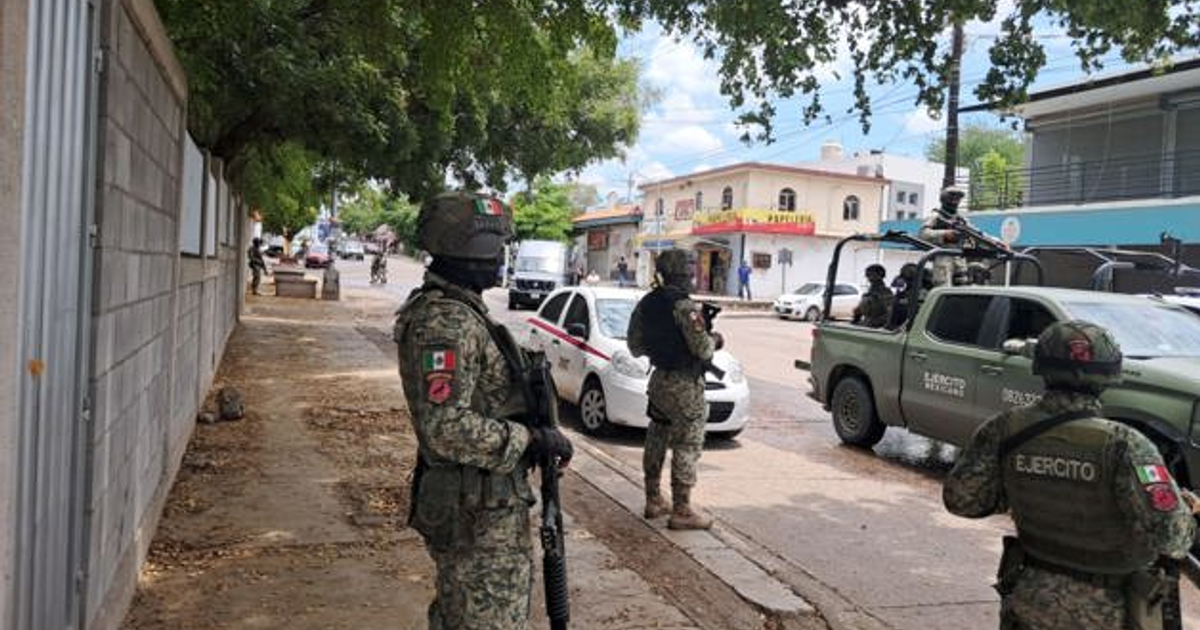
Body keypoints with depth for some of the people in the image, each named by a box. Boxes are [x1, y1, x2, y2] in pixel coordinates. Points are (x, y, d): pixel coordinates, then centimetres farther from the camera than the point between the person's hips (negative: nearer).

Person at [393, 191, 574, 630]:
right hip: (479, 513, -11)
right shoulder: (447, 321, -22)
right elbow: (446, 427, -29)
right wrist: (530, 439, -21)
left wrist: (532, 433, 11)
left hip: (464, 506, 11)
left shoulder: (458, 310, 11)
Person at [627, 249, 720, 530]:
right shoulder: (684, 306, -20)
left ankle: (654, 501, 28)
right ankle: (681, 511, 3)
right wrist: (714, 340, 0)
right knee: (687, 446, -1)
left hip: (659, 380, 8)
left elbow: (636, 347, 11)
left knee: (656, 441, 17)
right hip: (685, 385, -8)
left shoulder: (645, 304, 4)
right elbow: (702, 349, -20)